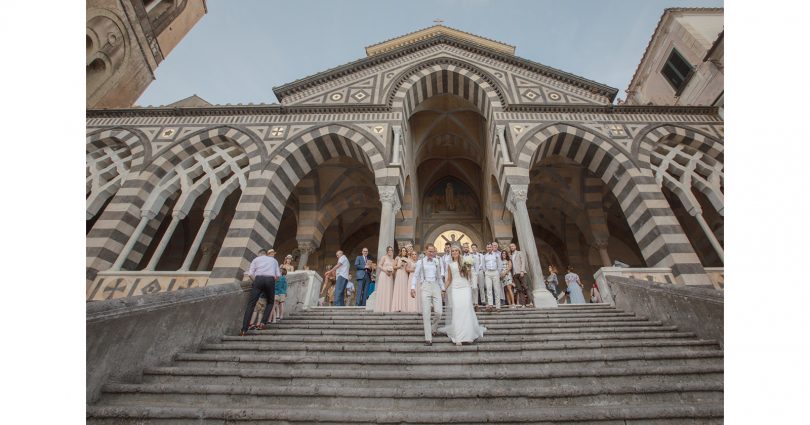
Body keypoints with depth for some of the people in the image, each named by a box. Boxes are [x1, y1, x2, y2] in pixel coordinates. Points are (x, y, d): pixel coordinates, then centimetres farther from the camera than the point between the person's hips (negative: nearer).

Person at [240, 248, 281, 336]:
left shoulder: (256, 259, 24)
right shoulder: (274, 260, 29)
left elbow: (250, 274, 10)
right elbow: (278, 275, 18)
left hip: (258, 279, -1)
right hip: (270, 280, 1)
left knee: (251, 304, -1)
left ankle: (244, 330, -8)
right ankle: (263, 323, 4)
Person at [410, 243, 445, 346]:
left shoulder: (437, 262, 14)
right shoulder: (420, 262, 6)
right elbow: (415, 275, 4)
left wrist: (442, 288, 16)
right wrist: (413, 287, -7)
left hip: (436, 287, 2)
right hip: (425, 287, -2)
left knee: (438, 312, -7)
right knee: (426, 313, -5)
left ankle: (432, 329, 23)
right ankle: (428, 338, 3)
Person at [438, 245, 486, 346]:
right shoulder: (450, 265, 11)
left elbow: (469, 276, 5)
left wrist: (469, 269, -12)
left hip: (465, 288, -1)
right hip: (455, 289, 1)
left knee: (466, 309, -4)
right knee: (456, 311, -4)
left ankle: (468, 334, 10)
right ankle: (458, 337, 0)